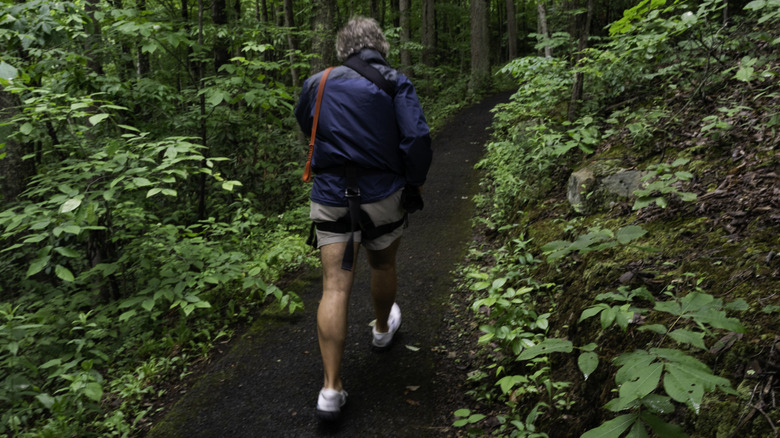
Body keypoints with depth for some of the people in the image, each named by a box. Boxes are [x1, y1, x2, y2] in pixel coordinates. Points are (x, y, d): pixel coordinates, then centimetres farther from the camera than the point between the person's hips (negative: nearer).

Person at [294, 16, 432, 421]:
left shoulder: (318, 82, 5)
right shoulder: (395, 83, -4)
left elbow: (304, 125, 22)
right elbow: (418, 139, -14)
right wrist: (415, 182, 1)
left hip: (330, 196, 1)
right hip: (383, 195, -1)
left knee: (335, 287, -2)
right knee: (383, 265, 24)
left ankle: (331, 389, -2)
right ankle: (383, 329, 49)